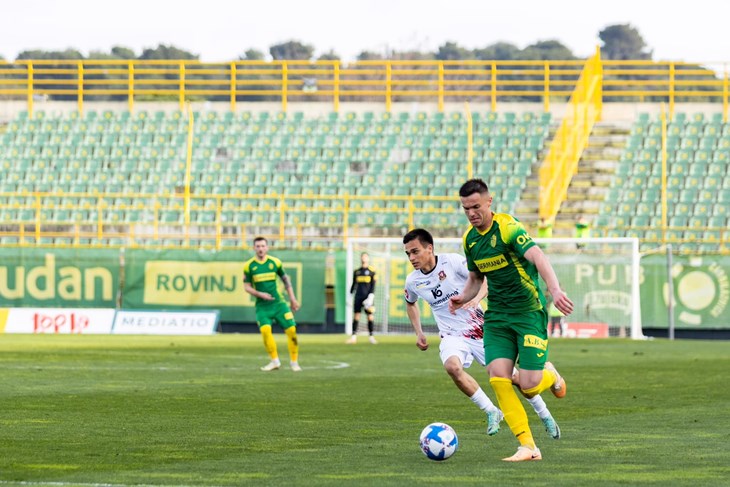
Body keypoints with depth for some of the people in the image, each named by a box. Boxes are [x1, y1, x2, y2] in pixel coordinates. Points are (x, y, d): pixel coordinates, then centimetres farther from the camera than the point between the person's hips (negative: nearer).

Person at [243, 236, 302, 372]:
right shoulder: (249, 266, -1)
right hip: (262, 305, -1)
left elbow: (285, 280, 13)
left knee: (291, 330, -7)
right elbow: (247, 286, 1)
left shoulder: (275, 262, 3)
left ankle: (294, 362, 9)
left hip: (278, 302, 1)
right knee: (265, 329, -22)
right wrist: (260, 294, -16)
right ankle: (275, 361, -6)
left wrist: (292, 298, 13)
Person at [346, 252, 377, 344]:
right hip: (358, 297, 3)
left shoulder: (372, 271, 2)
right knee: (356, 315, -1)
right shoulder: (356, 271, 13)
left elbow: (373, 285, -2)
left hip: (367, 297, -3)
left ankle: (371, 336, 2)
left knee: (370, 316, -4)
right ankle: (354, 336, -1)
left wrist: (371, 296, -12)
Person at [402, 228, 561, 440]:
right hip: (452, 336, 2)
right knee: (452, 366, -31)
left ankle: (545, 416, 26)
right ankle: (491, 412, -14)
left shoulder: (453, 262, -15)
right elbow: (410, 303, 22)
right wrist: (419, 333, 14)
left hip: (479, 329, -2)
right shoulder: (413, 281, -1)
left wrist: (477, 297, -34)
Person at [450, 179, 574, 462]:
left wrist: (555, 290, -47)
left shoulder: (508, 228, -16)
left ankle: (550, 375, 26)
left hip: (529, 310, -6)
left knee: (529, 386, -13)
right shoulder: (469, 238, 7)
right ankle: (528, 447, -7)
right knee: (498, 378, -13)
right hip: (496, 315, 6)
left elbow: (538, 258, -30)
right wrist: (464, 298, -1)